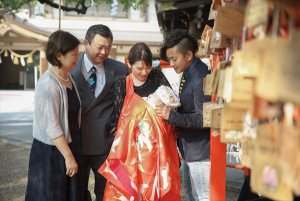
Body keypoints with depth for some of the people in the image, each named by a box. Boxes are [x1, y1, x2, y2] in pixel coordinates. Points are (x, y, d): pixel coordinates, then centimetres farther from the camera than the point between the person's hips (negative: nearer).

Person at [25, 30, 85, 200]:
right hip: (51, 152, -8)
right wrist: (68, 156, -19)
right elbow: (51, 126, -22)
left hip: (70, 144, 8)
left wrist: (73, 152, 13)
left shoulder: (68, 78, 5)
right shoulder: (48, 85, -22)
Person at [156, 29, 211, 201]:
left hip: (201, 150, -10)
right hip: (190, 148, 10)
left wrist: (172, 116, -27)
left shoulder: (201, 79, -23)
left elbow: (204, 119, -25)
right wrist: (172, 107, 2)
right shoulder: (187, 74, 7)